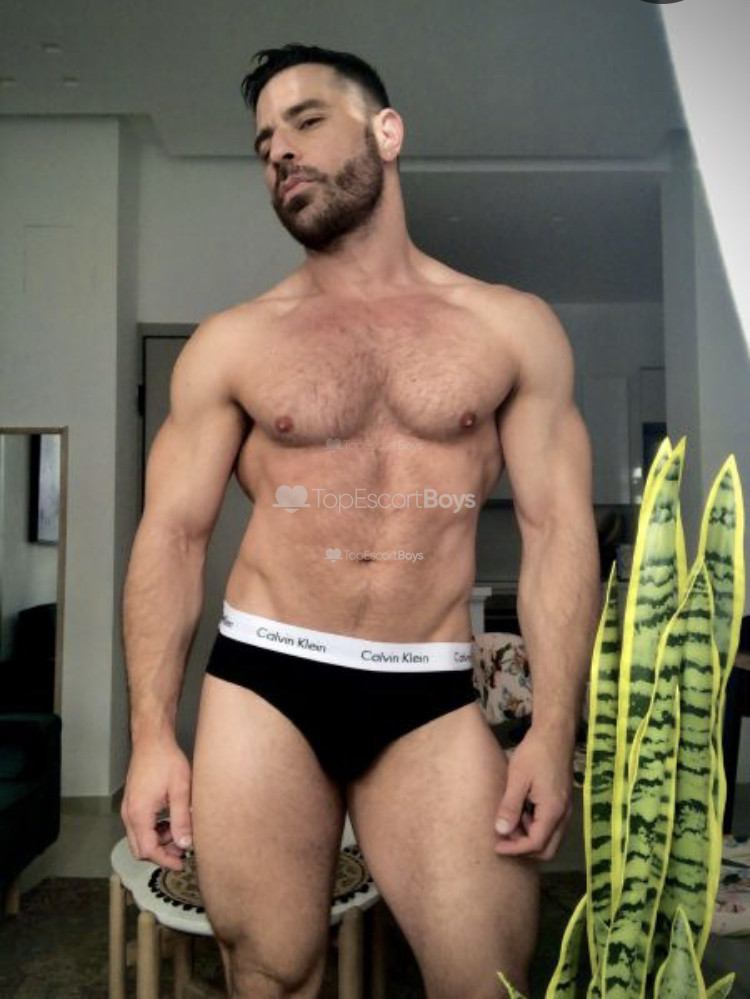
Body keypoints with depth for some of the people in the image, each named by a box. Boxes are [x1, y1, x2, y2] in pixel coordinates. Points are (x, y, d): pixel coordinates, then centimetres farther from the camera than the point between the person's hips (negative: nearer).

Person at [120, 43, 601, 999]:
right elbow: (171, 534, 3)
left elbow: (558, 529, 1)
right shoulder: (230, 342, 6)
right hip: (262, 683, 1)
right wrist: (151, 735, -5)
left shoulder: (513, 326, 6)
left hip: (435, 698, 0)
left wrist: (553, 729, -7)